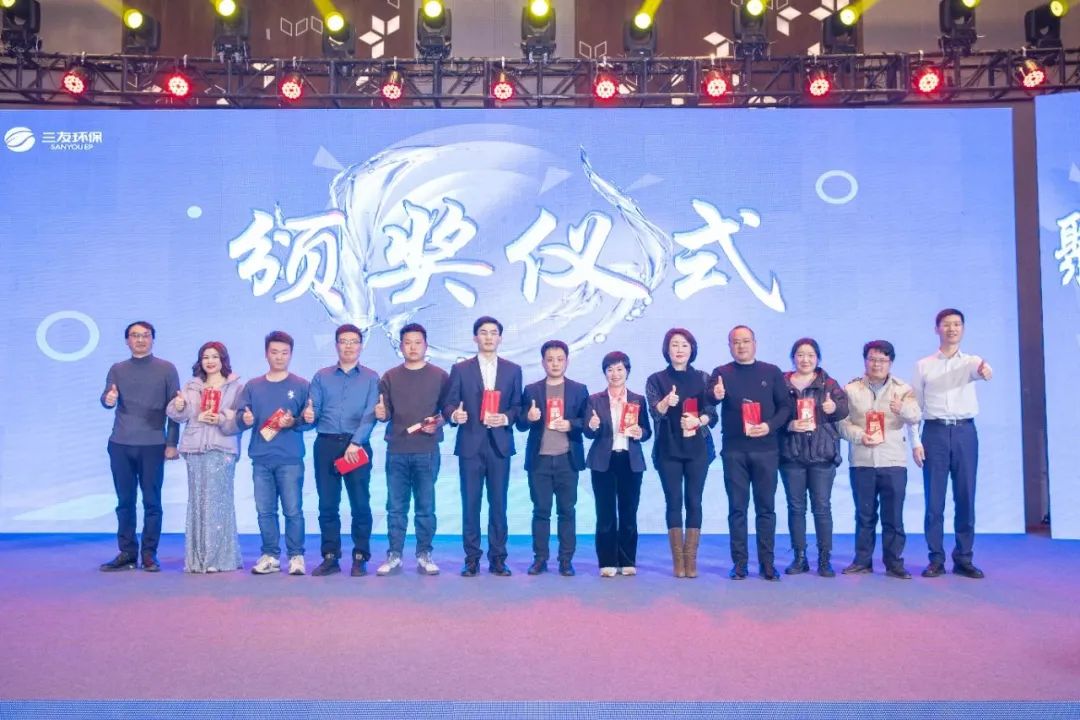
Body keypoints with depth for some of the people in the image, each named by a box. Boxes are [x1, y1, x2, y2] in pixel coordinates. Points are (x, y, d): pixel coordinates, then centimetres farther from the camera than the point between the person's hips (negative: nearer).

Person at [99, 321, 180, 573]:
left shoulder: (167, 369, 2)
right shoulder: (117, 370, 10)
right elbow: (106, 400, -2)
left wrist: (172, 444, -4)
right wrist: (108, 400, -27)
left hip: (153, 445, -3)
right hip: (120, 445, 3)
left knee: (152, 502, 1)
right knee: (125, 502, 7)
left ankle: (149, 554, 7)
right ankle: (127, 553, 14)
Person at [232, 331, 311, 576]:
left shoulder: (301, 385, 4)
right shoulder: (252, 386, 13)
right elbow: (238, 417, 8)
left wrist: (294, 422, -19)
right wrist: (244, 420, -14)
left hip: (290, 459, -3)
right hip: (261, 459, 3)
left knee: (293, 510, -4)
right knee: (265, 511, 6)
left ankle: (296, 556, 5)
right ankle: (270, 556, 15)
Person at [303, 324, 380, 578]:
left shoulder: (371, 378, 6)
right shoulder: (321, 377, 13)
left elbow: (370, 415, -5)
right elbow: (314, 411, 6)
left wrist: (355, 442, -17)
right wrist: (308, 416, -17)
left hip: (358, 445, -2)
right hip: (326, 445, 2)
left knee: (360, 504, -1)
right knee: (327, 504, 4)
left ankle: (360, 557, 7)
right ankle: (330, 557, 12)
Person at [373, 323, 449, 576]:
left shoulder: (440, 376, 5)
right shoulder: (389, 377, 10)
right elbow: (385, 413, 7)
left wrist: (438, 422, -14)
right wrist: (380, 413, -15)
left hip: (427, 451, -1)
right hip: (396, 451, 1)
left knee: (426, 507, 4)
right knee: (396, 507, 5)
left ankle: (424, 555, 12)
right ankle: (394, 555, 12)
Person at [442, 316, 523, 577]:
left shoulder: (513, 370, 10)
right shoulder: (461, 369, 6)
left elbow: (518, 406, 8)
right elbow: (448, 404, 2)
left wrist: (506, 418, -11)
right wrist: (454, 414, -19)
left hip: (500, 444, 1)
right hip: (470, 445, -1)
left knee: (498, 504, 3)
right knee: (470, 504, 2)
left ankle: (498, 558, 11)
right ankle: (472, 559, 10)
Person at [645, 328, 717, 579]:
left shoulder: (703, 378, 8)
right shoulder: (656, 380, 4)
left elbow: (712, 414, 3)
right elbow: (655, 413, -8)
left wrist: (698, 420, -18)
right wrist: (666, 403, -30)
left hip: (697, 448, 1)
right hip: (668, 449, -1)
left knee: (694, 502, 0)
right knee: (674, 502, 0)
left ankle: (691, 559, 5)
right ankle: (677, 560, 6)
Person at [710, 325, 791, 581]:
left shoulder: (772, 372, 8)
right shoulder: (721, 373, 6)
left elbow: (785, 406, 6)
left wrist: (770, 426, -12)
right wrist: (715, 396, -29)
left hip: (766, 449, 0)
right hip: (733, 450, 0)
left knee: (766, 507, 4)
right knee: (737, 508, 3)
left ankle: (767, 563, 10)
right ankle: (739, 563, 8)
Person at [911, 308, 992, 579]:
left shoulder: (971, 361, 8)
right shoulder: (923, 366, 8)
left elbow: (980, 369, -19)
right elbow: (914, 406, 6)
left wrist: (985, 368, -44)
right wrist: (915, 442, -3)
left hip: (964, 432, 1)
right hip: (934, 432, 0)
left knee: (965, 498, 4)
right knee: (934, 499, 0)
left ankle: (963, 559, 13)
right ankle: (936, 559, 7)